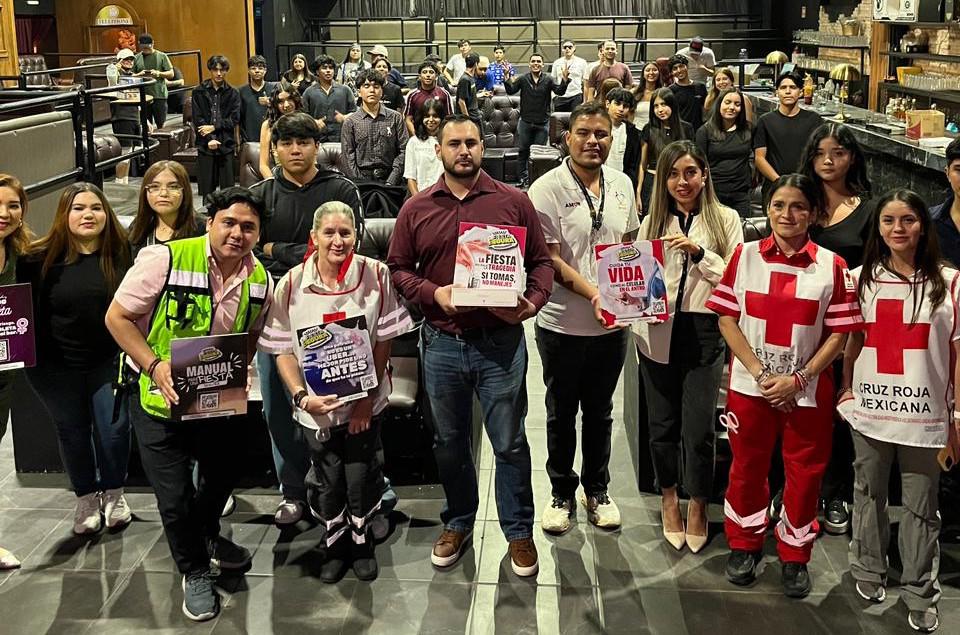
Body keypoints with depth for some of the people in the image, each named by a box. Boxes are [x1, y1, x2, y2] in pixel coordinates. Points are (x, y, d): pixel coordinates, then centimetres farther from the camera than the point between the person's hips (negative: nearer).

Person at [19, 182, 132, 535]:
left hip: (109, 361, 0)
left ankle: (114, 493, 25)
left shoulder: (121, 253, -7)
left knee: (113, 430, 1)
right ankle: (85, 498, 32)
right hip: (58, 365, 0)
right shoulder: (41, 258, -10)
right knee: (72, 432, 13)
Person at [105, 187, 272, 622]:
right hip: (159, 395, -4)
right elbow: (118, 316, -16)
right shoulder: (165, 259, -22)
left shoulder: (260, 280, -6)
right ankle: (194, 571, 29)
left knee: (223, 476, 23)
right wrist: (155, 366, -25)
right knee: (175, 496, 2)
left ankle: (206, 536, 55)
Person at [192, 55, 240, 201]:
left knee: (227, 184, 2)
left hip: (226, 143, 0)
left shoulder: (232, 93, 6)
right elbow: (198, 119, -2)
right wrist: (209, 139, -13)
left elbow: (234, 119, -1)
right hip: (205, 144, 0)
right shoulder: (199, 92, 4)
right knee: (206, 184, 2)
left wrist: (214, 127, -12)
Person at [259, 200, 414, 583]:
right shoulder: (291, 285, -10)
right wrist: (302, 396, -17)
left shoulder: (376, 276, -11)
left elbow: (383, 341, -6)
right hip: (316, 405, 1)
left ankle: (362, 541, 37)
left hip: (365, 402, 0)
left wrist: (367, 399, -9)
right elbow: (283, 350, -4)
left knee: (361, 477, 9)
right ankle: (335, 544, 39)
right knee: (326, 481, 13)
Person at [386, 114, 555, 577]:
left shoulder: (514, 202, 0)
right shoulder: (416, 209, 4)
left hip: (501, 342, -2)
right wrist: (432, 293, -11)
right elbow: (398, 268, 7)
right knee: (449, 442, 16)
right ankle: (458, 522, 36)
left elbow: (541, 261, 3)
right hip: (442, 343, 2)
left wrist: (533, 302, -15)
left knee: (509, 443, 7)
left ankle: (519, 531, 24)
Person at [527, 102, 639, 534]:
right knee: (561, 412, 13)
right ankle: (562, 493, 29)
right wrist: (593, 294, -25)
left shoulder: (622, 185, 4)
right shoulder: (547, 189, -12)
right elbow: (549, 259, -15)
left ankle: (597, 490, 34)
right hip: (562, 323, -4)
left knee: (600, 411, 17)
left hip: (612, 322, 4)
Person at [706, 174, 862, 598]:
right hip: (750, 386, 1)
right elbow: (727, 320, -3)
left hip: (808, 391, 0)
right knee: (748, 467, 13)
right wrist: (761, 374, -11)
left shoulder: (831, 266, -5)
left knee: (805, 473, 9)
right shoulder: (746, 256, -3)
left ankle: (795, 557, 28)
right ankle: (744, 544, 34)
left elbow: (839, 334, -5)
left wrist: (798, 379, -14)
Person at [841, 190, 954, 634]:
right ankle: (869, 571, 32)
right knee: (869, 495, 15)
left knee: (920, 506, 7)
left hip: (925, 414, -2)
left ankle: (919, 593, 20)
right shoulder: (862, 278, 4)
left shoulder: (949, 282, -3)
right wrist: (846, 390, 6)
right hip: (869, 410, 2)